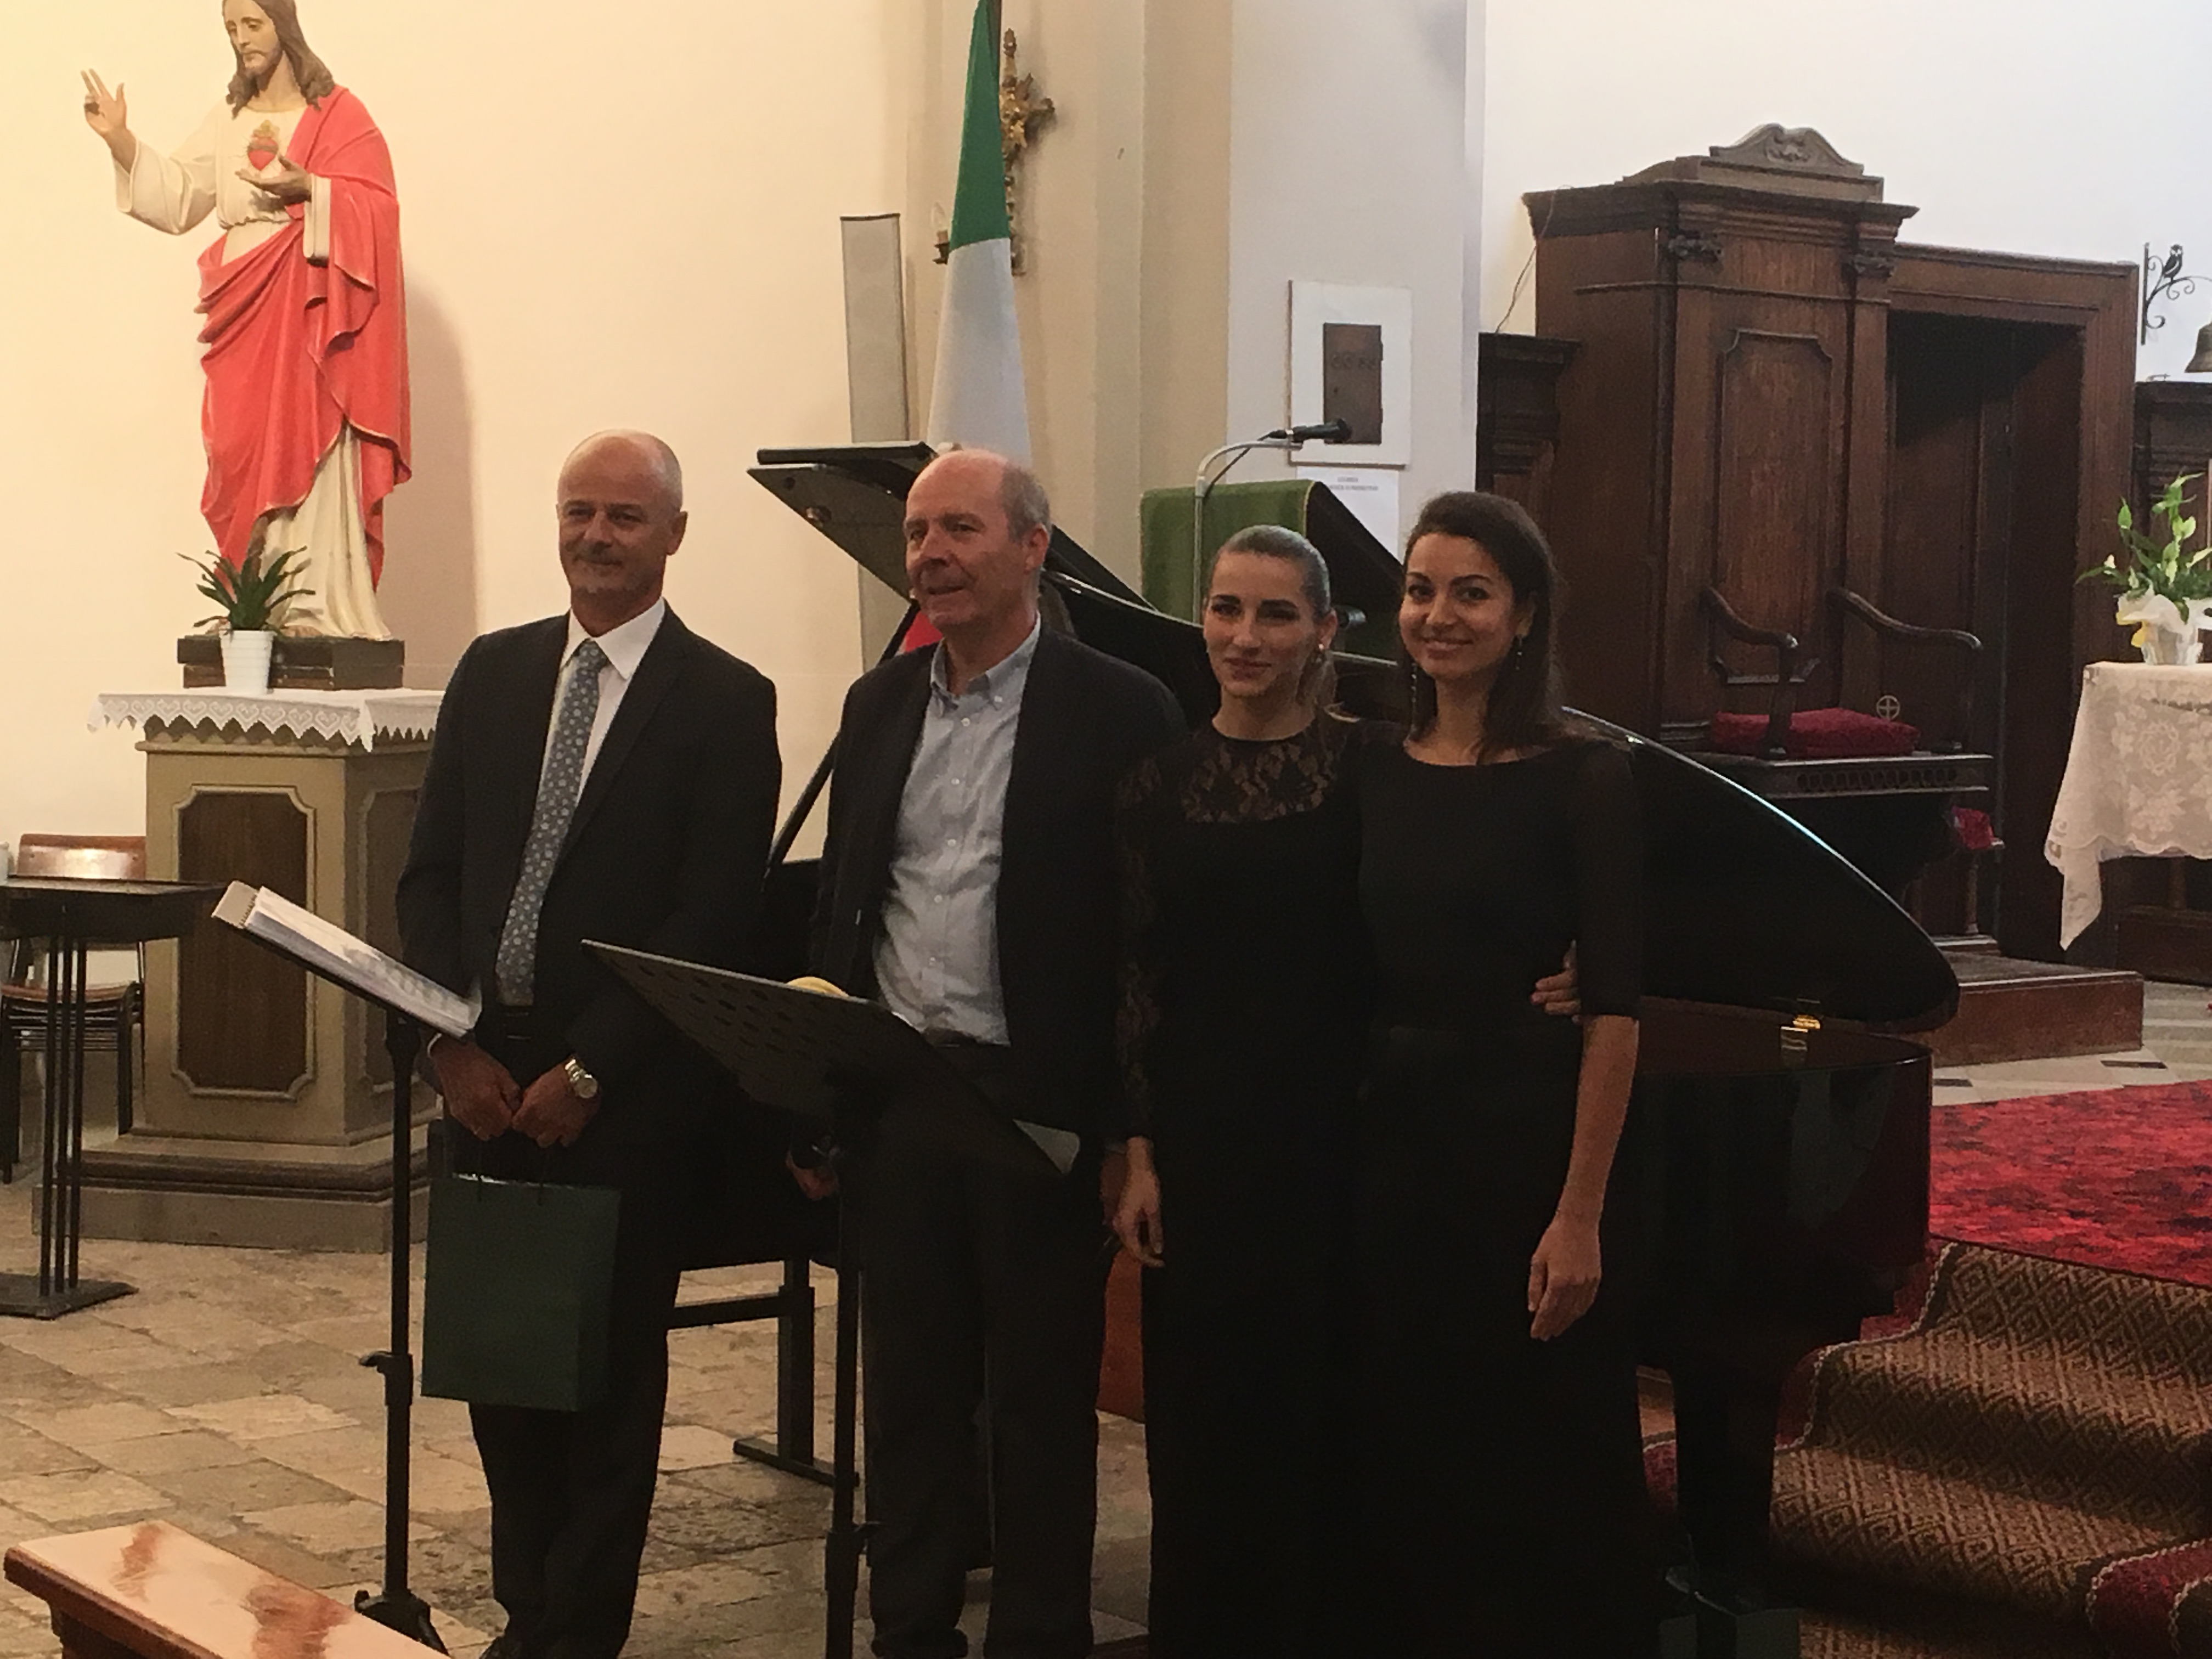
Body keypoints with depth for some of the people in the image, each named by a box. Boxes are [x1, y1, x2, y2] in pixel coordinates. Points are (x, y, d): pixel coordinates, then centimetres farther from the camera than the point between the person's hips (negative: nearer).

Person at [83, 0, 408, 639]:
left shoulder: (338, 114, 1)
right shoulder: (225, 121, 16)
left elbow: (372, 207, -8)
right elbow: (176, 200, 9)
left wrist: (309, 189, -23)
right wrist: (121, 141, -1)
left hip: (309, 310, -5)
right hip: (244, 315, 5)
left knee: (310, 452, -11)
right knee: (247, 458, 1)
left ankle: (318, 605, -12)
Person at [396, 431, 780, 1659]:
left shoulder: (724, 703, -5)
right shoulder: (492, 672, 9)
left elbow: (711, 921, -10)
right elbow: (430, 873, 9)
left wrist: (588, 1072, -14)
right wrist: (454, 1043, -4)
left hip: (624, 1087, -4)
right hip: (488, 1077, 4)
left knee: (611, 1363, 4)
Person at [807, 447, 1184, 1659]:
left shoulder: (1117, 712, -6)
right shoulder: (877, 706, 12)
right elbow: (841, 907, 15)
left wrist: (1122, 1128, -14)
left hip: (1041, 1105, -5)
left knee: (1042, 1399, 6)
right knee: (908, 1389, 13)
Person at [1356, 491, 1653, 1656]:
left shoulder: (1580, 781, -9)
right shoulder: (1377, 778, 6)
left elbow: (1612, 1012, -13)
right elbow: (1356, 981, 8)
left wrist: (1579, 1215, -18)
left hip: (1522, 1136, -5)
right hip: (1391, 1136, 5)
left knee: (1541, 1471, 4)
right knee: (1406, 1461, 13)